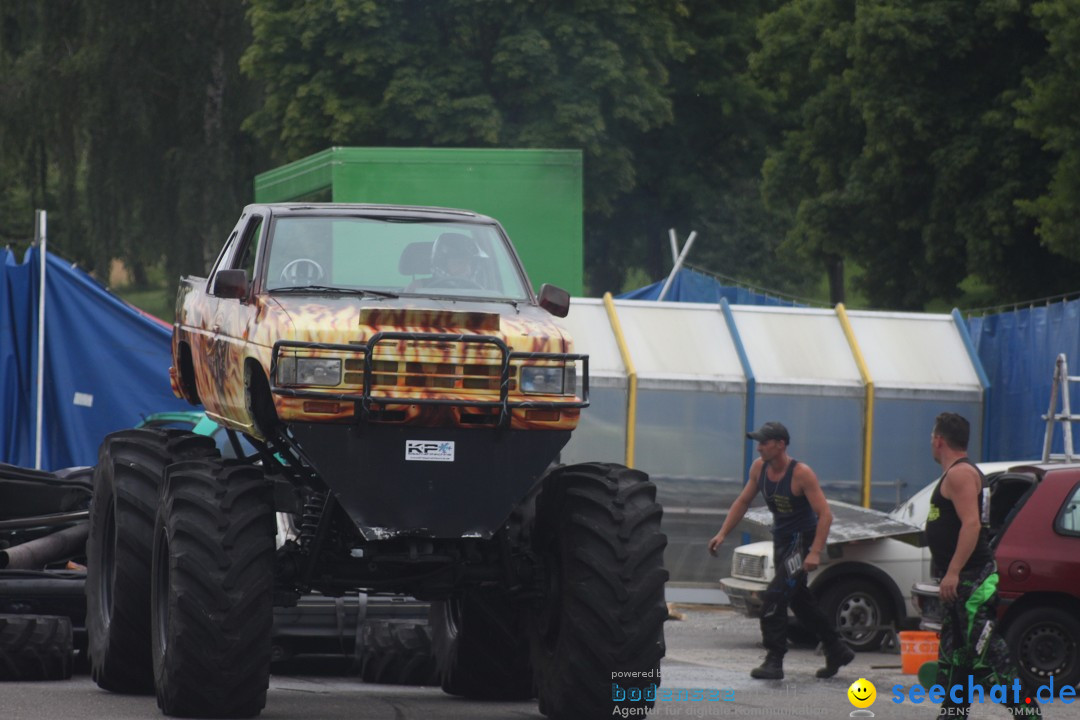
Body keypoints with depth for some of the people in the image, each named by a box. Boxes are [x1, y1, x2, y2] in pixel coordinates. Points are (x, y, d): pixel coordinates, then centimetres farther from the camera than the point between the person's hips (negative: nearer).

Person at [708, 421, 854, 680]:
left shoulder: (801, 474, -22)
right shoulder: (759, 468, -1)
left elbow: (825, 514, -24)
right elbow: (743, 502, 11)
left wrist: (815, 553, -32)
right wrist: (722, 534, 2)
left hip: (802, 541, -8)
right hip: (781, 540, 8)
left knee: (775, 596, -18)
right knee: (799, 600, 16)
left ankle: (774, 661, -16)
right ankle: (837, 651, 30)